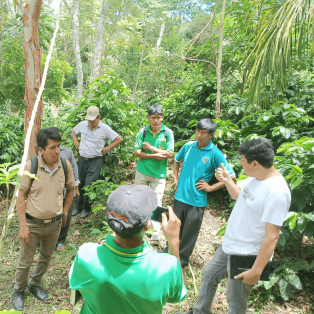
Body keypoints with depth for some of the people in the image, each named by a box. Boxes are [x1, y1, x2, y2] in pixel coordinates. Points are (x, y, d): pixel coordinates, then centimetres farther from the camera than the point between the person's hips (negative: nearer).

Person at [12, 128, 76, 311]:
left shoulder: (66, 165, -10)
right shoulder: (31, 166, -19)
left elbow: (71, 189, 7)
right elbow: (21, 196, -11)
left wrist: (65, 211, 6)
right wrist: (23, 225, -13)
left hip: (54, 223, 3)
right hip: (33, 223, -3)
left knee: (46, 257, 22)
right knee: (25, 261, 12)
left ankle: (35, 284, 48)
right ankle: (19, 291, 39)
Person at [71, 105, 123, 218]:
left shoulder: (105, 128, -9)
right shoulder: (82, 124, 1)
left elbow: (119, 139, -5)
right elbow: (73, 131, 22)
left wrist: (107, 149, -6)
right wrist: (76, 143, 9)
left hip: (95, 161, -4)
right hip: (82, 159, 4)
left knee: (89, 186, -4)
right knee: (79, 183, 11)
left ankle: (86, 209, 15)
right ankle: (78, 207, 27)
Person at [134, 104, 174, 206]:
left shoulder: (168, 132, -7)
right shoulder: (143, 131, -4)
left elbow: (169, 154, -12)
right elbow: (136, 153, -7)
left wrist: (151, 148, -15)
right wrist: (155, 156, -18)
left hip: (159, 174, -1)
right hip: (142, 171, 2)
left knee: (156, 203, 5)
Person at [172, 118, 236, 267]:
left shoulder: (215, 154, -12)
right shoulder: (188, 146, 0)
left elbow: (231, 176, -10)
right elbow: (177, 160, 20)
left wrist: (211, 187, -12)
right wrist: (175, 178, 10)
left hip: (197, 200, -4)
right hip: (180, 195, 4)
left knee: (189, 232, 10)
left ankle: (182, 258, 31)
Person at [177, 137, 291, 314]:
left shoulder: (276, 192, -29)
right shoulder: (255, 177, -2)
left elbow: (272, 237, -28)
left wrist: (256, 271, -24)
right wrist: (227, 179, 1)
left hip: (247, 256, -9)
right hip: (229, 246, 9)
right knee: (209, 274, 25)